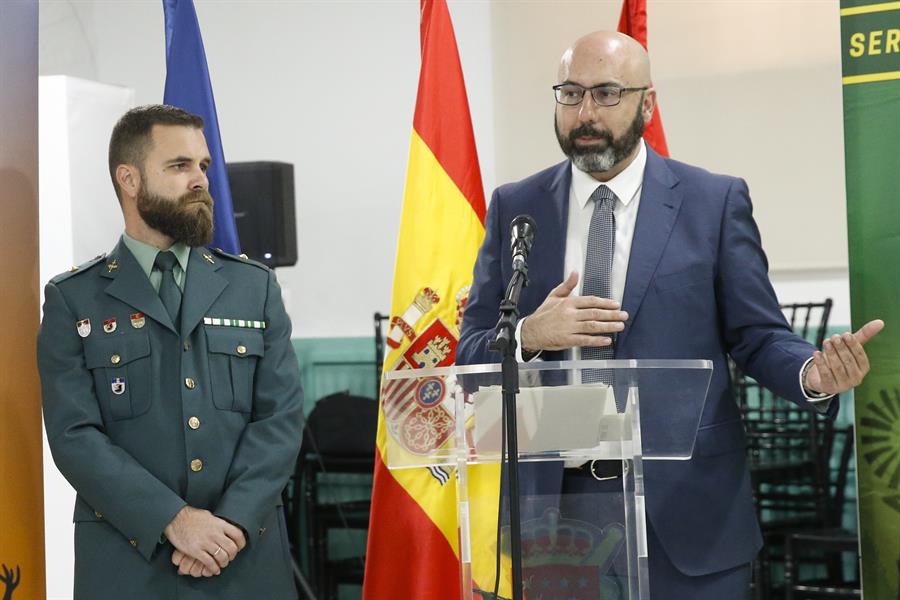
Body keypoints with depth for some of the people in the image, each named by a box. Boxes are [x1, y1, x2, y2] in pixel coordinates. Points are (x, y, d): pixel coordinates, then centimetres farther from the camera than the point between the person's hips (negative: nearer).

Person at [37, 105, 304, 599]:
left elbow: (282, 416, 0)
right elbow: (75, 435, -7)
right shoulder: (72, 300, 2)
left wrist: (232, 522, -13)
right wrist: (173, 519, -17)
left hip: (248, 560, 2)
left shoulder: (256, 287, 8)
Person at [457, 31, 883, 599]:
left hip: (686, 508, -1)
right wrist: (529, 335, -15)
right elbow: (471, 353, 6)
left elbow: (759, 337, 1)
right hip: (554, 505, 2)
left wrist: (815, 374, -20)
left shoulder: (716, 202, 1)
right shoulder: (515, 208, 6)